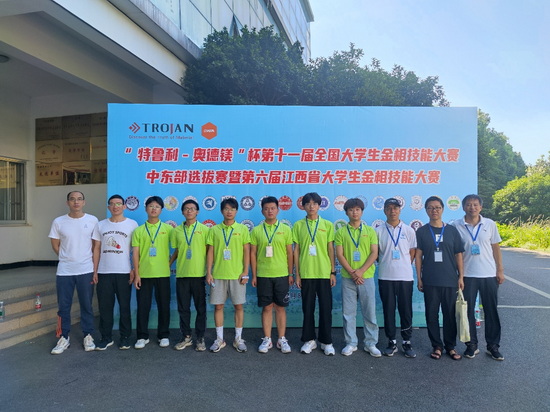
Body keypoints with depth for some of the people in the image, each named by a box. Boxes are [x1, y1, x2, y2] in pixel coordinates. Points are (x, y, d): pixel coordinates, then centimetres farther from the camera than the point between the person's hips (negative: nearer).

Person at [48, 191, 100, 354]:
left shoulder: (92, 221, -3)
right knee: (63, 306, 8)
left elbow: (96, 247, -1)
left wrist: (95, 270, -4)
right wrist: (68, 259, 7)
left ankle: (88, 336, 21)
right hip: (64, 271, 1)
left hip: (86, 271, -1)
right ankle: (64, 337, 22)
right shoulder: (58, 222, 0)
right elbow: (55, 245, 9)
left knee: (86, 305, 8)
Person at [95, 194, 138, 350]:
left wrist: (134, 269, -5)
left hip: (124, 272, -2)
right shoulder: (101, 225, 9)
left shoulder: (132, 224, 2)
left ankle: (125, 337, 17)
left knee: (124, 306, 5)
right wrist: (94, 270, 5)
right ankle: (106, 337, 18)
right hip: (104, 272, 2)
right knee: (105, 306, 5)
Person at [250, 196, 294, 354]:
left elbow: (289, 253, 5)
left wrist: (291, 274, 4)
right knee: (267, 307, 7)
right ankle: (267, 339, 19)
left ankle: (282, 339, 19)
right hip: (263, 275, 0)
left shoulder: (285, 229, 3)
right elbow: (253, 254, 4)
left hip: (281, 274, 0)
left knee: (280, 307, 7)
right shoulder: (256, 230, 2)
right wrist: (254, 275, 1)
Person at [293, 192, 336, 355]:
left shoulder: (327, 225, 4)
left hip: (324, 273, 0)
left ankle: (326, 341, 18)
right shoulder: (298, 225, 3)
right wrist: (297, 274, 1)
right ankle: (309, 340, 22)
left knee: (326, 308, 5)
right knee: (307, 308, 8)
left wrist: (333, 272, 2)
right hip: (306, 273, 0)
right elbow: (296, 250, 4)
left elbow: (330, 249, 5)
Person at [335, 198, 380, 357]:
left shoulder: (370, 231, 6)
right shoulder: (341, 232, 4)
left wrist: (361, 271, -12)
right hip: (347, 278, 0)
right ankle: (350, 343, 18)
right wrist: (352, 272, -12)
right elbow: (339, 254, -2)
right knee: (348, 312, 6)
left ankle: (371, 343, 18)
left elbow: (374, 253, -1)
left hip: (367, 277, 0)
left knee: (370, 312, 5)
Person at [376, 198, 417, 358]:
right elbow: (375, 253, 7)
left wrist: (402, 266, 6)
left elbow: (412, 253, 9)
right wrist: (386, 264, 5)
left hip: (405, 277, 0)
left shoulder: (409, 230, 4)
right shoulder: (378, 231, 2)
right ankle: (391, 342, 17)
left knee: (406, 310, 5)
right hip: (385, 277, 0)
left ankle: (407, 342, 18)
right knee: (388, 310, 6)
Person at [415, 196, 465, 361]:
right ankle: (437, 346, 18)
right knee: (432, 314, 5)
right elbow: (418, 256, 1)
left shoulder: (452, 230, 5)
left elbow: (458, 255, 7)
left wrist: (461, 276, 2)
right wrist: (419, 278, -2)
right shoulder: (421, 231, 3)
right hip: (429, 281, 0)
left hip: (450, 280, 1)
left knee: (450, 314, 7)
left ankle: (451, 346, 21)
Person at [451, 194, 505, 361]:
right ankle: (471, 345, 18)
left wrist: (500, 270, 3)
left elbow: (496, 248, 8)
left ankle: (493, 346, 20)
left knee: (491, 311, 8)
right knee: (468, 311, 5)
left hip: (489, 274, 1)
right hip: (467, 275, -1)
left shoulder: (490, 224, 3)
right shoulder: (456, 226, -2)